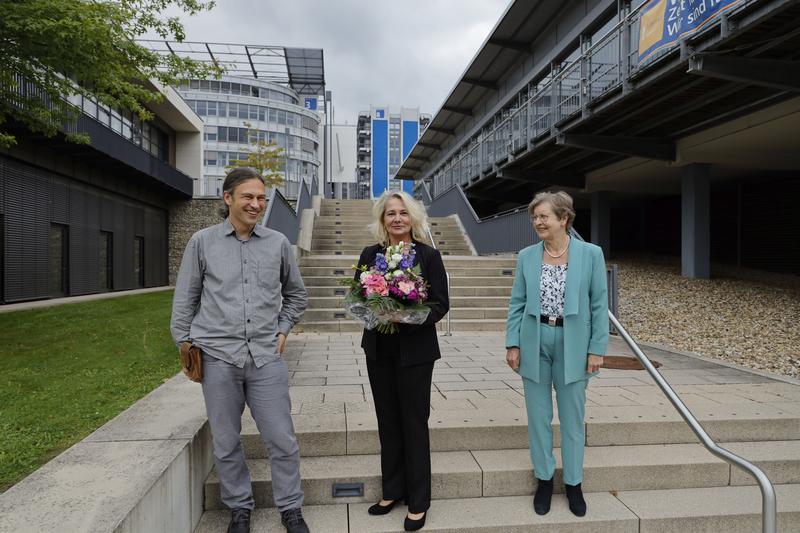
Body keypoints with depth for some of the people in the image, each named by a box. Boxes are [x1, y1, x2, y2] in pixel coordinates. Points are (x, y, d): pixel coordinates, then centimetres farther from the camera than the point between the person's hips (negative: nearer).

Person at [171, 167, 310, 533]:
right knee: (225, 444, 11)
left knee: (282, 441, 4)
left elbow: (296, 294, 18)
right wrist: (185, 343, 5)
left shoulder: (278, 243, 6)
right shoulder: (202, 242, 3)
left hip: (266, 357, 1)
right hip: (218, 357, 0)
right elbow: (185, 299, 8)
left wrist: (283, 328, 9)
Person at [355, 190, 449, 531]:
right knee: (388, 421, 13)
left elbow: (441, 304, -7)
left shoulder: (428, 256, -5)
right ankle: (392, 490, 30)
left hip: (415, 350, -3)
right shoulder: (370, 255, 4)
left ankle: (418, 501, 19)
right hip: (379, 349, 4)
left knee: (414, 423, 4)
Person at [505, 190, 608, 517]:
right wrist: (512, 343, -1)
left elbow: (599, 304, -2)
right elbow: (517, 303, 4)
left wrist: (597, 348, -5)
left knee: (572, 417, 11)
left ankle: (573, 483, 29)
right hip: (535, 343, 2)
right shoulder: (527, 256, 2)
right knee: (538, 416, 11)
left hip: (572, 344, -1)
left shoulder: (591, 254, -4)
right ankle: (544, 479, 29)